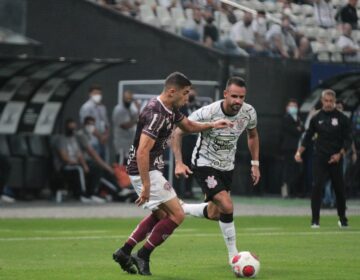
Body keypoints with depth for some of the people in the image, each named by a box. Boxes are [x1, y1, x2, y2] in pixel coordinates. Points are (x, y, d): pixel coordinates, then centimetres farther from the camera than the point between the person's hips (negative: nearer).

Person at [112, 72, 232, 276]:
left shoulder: (171, 110, 7)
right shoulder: (156, 114, -24)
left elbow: (188, 125, 27)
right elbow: (142, 151, -30)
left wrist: (212, 125, 10)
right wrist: (146, 186, -31)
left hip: (152, 169, 10)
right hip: (146, 171, -10)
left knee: (160, 215, 23)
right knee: (177, 215, -8)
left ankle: (125, 251, 23)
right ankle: (143, 256, -1)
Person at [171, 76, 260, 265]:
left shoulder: (248, 113, -12)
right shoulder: (208, 113, -27)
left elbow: (252, 135, 12)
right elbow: (177, 133, -19)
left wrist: (255, 164, 9)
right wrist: (179, 163, -27)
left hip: (227, 167, 6)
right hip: (204, 165, -6)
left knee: (214, 214, 16)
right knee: (227, 207, -22)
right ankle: (233, 254, -7)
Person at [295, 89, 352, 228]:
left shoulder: (342, 118, 0)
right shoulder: (316, 118, 4)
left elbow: (348, 139, 1)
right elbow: (308, 137, 10)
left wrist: (340, 154, -12)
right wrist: (299, 152, -1)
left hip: (335, 159, 0)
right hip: (320, 158, 0)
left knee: (339, 188, 6)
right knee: (317, 186, -12)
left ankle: (342, 218, 23)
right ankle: (315, 220, -10)